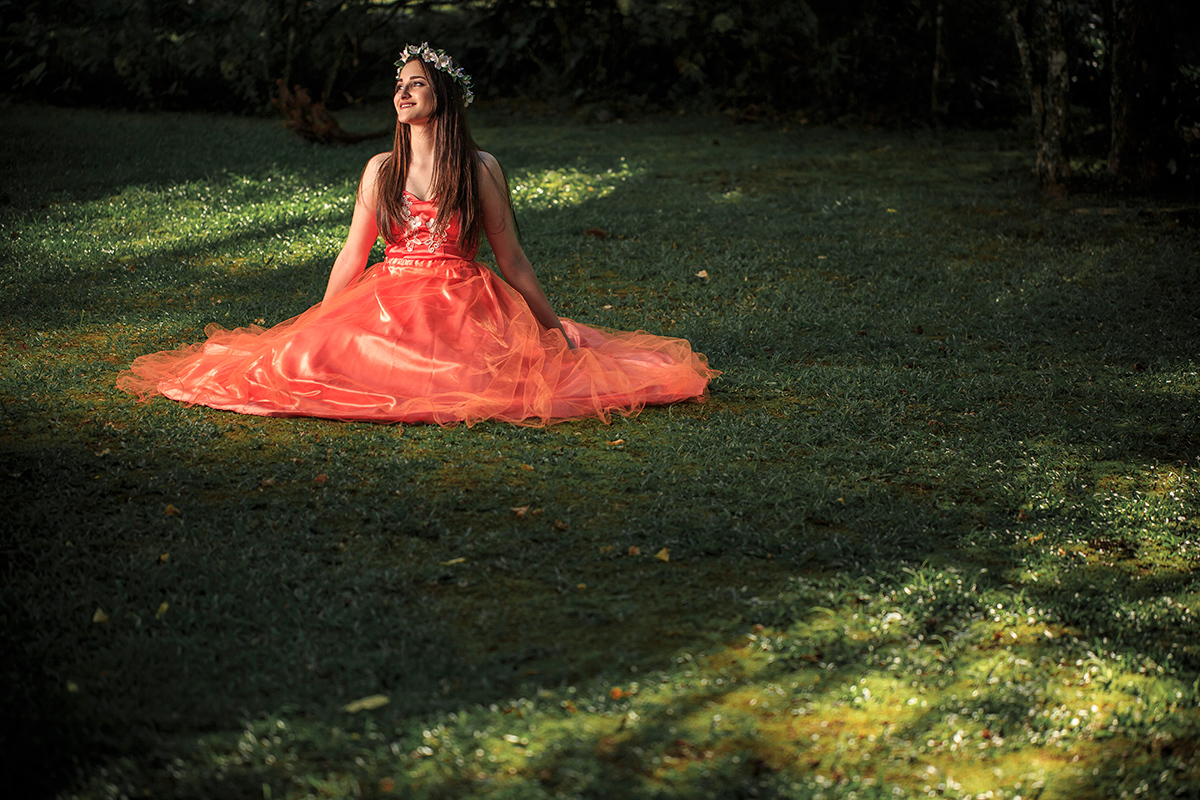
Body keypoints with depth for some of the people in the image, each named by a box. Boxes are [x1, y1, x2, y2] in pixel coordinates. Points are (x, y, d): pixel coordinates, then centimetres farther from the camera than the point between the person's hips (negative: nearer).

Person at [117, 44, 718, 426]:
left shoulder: (480, 169, 3)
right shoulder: (381, 169, 10)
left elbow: (512, 260, 6)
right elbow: (352, 256, 14)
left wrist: (555, 327, 5)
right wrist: (315, 328, 13)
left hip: (463, 303, -2)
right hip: (389, 303, 2)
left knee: (472, 372, -31)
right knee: (314, 356, -21)